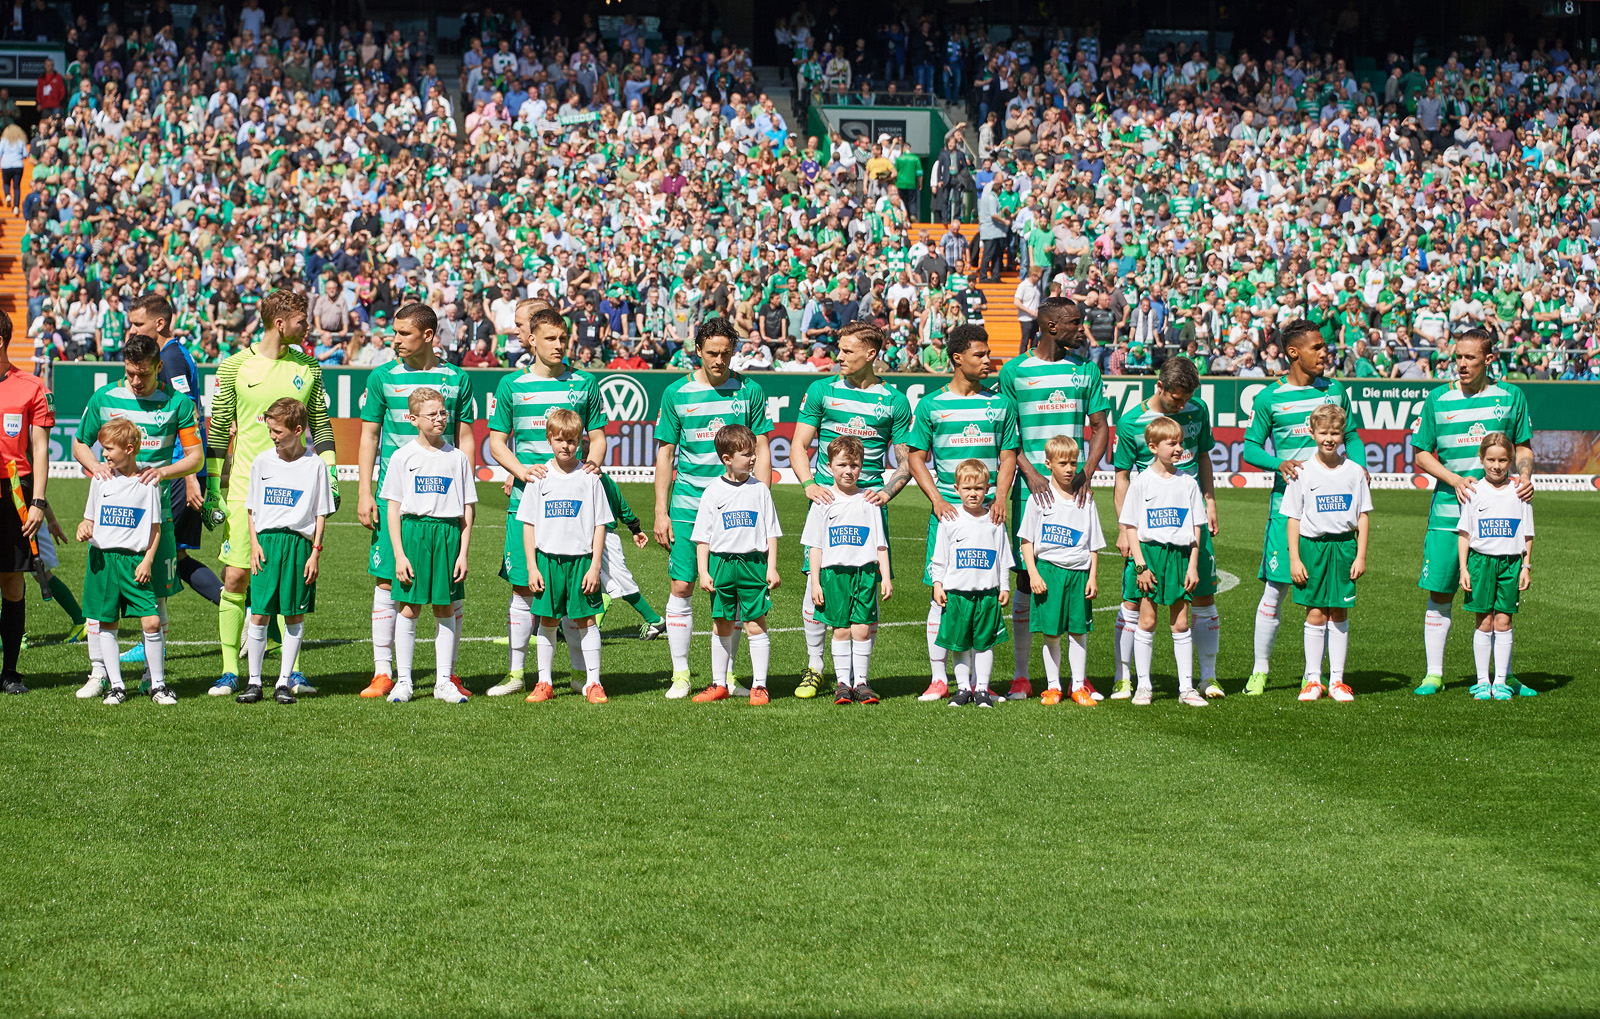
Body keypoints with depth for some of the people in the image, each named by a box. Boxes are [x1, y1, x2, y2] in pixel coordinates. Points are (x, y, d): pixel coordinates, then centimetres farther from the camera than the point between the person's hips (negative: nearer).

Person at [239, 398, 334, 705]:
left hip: (299, 543, -2)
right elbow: (252, 508, 13)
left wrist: (315, 552, -3)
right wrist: (254, 543, 1)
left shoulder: (314, 466, 1)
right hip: (266, 542, 2)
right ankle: (254, 681, 5)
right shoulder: (262, 462, 8)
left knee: (295, 615, 1)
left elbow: (321, 513, 4)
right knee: (258, 614, -3)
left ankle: (284, 681, 9)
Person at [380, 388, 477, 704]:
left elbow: (468, 510, 8)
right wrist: (399, 554, -6)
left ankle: (444, 681, 11)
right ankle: (403, 681, 5)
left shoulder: (457, 458, 6)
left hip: (448, 534, 1)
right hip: (413, 532, -1)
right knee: (409, 609, -2)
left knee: (445, 610, 5)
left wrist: (463, 553, 1)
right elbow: (392, 508, 1)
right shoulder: (403, 457, 2)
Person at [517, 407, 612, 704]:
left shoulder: (589, 477, 1)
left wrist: (595, 567, -5)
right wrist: (532, 567, 0)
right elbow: (528, 524, 6)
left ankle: (593, 682, 6)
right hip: (547, 559, 1)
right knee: (547, 622, 6)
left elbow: (600, 525, 2)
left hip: (581, 559, -1)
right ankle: (544, 683, 14)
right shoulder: (540, 477, 4)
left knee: (586, 620, 1)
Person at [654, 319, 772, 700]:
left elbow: (761, 452, 6)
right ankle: (680, 674, 5)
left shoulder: (750, 391, 3)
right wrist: (660, 512, 1)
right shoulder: (676, 393, 3)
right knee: (681, 586, -4)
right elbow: (665, 454, 7)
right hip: (687, 502, 0)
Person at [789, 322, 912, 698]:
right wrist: (808, 483, -9)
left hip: (870, 501, 0)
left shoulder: (895, 401, 7)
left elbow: (905, 460, 10)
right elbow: (799, 445, 8)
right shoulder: (821, 391, 8)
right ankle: (814, 667, 7)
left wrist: (888, 491, -8)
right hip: (827, 498, 0)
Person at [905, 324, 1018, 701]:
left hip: (988, 510, 1)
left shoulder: (1000, 403, 9)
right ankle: (939, 679, 2)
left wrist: (1000, 499, -4)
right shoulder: (931, 405, 4)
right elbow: (916, 457, 5)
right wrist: (937, 500, -8)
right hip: (947, 508, -1)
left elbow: (1009, 455, 11)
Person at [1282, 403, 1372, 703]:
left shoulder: (1354, 472, 4)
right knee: (1316, 613, -1)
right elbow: (1293, 518, 2)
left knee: (1339, 614, 3)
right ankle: (1313, 679, 6)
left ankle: (1337, 680, 8)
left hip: (1344, 546, 1)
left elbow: (1363, 515, 8)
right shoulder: (1303, 472, 1)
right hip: (1312, 544, -1)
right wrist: (1294, 558, -5)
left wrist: (1361, 555, 1)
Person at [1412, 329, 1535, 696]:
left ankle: (1502, 676, 16)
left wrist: (1524, 475, -9)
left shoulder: (1510, 397, 5)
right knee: (1440, 593, -2)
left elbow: (1523, 447, 12)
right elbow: (1422, 455, 6)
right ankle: (1434, 674, 8)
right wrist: (1454, 480, -10)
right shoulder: (1438, 399, 3)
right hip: (1448, 510, 0)